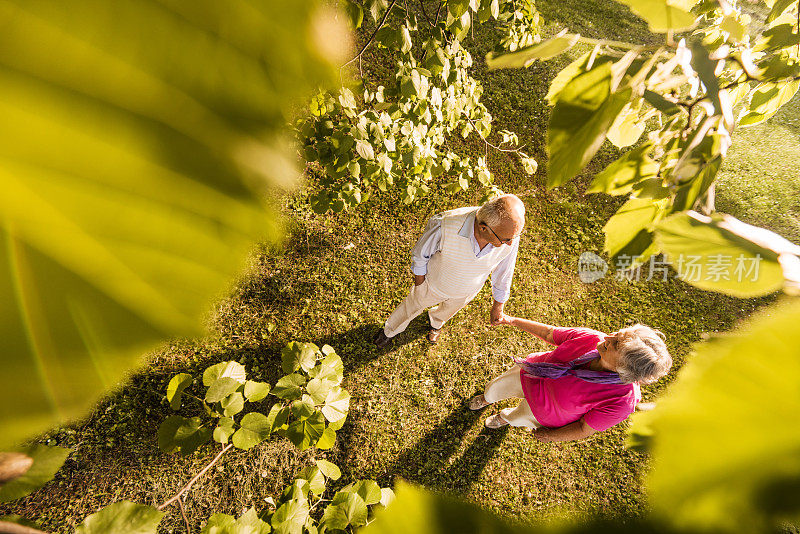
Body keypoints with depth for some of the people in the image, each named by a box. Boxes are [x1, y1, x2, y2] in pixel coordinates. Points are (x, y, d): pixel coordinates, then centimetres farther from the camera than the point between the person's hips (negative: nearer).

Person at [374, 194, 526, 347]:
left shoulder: (510, 236, -33)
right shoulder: (446, 226, -43)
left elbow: (504, 271, -11)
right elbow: (421, 251, -20)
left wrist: (498, 305, 3)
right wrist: (419, 277, -3)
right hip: (435, 283, -2)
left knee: (449, 309, 35)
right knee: (413, 306, 26)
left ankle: (436, 322, 72)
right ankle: (390, 330, 59)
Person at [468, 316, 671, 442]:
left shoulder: (621, 401, -38)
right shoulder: (590, 338, -31)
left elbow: (585, 429, -21)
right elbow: (550, 333, -13)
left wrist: (551, 436, -8)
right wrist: (513, 321, -11)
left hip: (545, 415, -2)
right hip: (530, 377, 3)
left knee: (518, 418, 30)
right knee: (495, 388, 27)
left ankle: (504, 418, 69)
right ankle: (486, 398, 66)